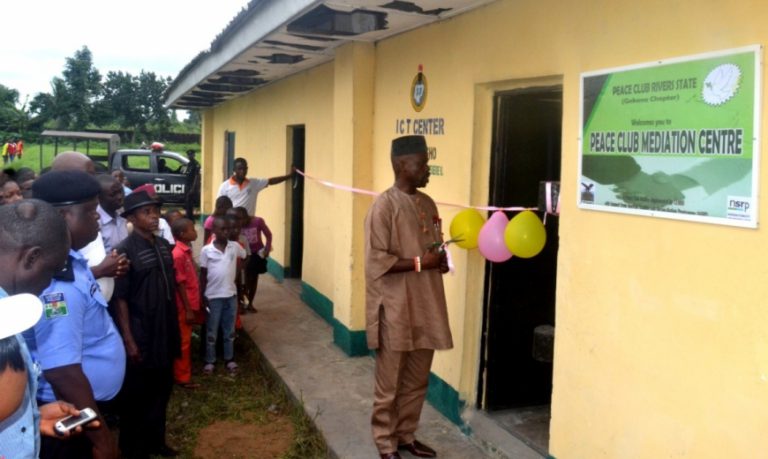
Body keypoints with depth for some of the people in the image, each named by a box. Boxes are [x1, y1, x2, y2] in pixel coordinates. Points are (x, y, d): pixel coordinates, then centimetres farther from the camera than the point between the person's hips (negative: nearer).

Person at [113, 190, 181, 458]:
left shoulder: (163, 245, 5)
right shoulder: (125, 251, -15)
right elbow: (120, 299, -15)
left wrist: (175, 329, 13)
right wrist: (129, 340, -17)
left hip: (164, 334, 7)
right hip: (140, 337, -6)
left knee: (162, 389, 18)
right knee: (137, 396, 9)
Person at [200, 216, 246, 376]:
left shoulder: (235, 246, -3)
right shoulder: (206, 250, -10)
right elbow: (203, 274, -4)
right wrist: (203, 296, -5)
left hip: (231, 294, 3)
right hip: (213, 296, -2)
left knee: (230, 330, 14)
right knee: (211, 331, 10)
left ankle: (229, 359, 29)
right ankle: (210, 361, 24)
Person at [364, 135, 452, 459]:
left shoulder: (428, 204, 10)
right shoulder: (384, 205, -14)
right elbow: (376, 262, -19)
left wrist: (440, 261, -1)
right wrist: (419, 263, -19)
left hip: (426, 307, 7)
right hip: (395, 310, -7)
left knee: (417, 381, 17)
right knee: (389, 383, 7)